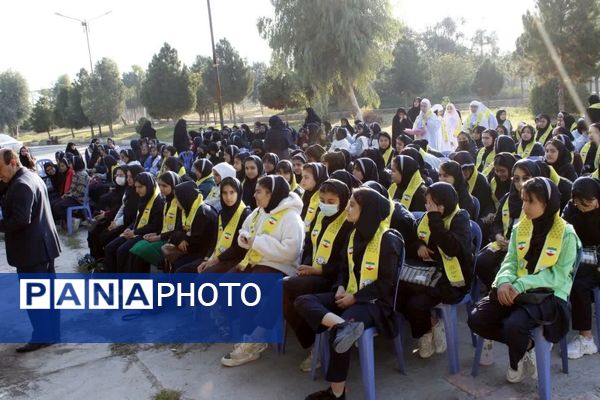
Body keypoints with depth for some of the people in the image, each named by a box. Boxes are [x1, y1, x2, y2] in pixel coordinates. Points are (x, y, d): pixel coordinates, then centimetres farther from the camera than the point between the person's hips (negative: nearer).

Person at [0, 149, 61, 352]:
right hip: (43, 244, 10)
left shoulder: (20, 185, -21)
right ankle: (52, 332, 25)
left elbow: (20, 220, -27)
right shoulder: (32, 176, 12)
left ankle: (42, 336, 9)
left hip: (31, 249, -10)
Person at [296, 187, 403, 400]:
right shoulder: (355, 234, 10)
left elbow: (386, 283, -14)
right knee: (302, 302, -13)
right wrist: (341, 288, -2)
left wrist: (355, 298, -15)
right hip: (350, 296, 8)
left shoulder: (388, 240, -12)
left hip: (374, 301, -8)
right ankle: (342, 325, -39)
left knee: (336, 333, -31)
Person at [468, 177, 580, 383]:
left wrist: (521, 285, -23)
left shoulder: (566, 234, -8)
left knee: (513, 325, -32)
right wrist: (504, 281, -19)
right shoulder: (519, 228, 7)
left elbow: (558, 275, -13)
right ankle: (525, 344, 5)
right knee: (477, 320, -15)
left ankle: (517, 362, 4)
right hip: (515, 290, 5)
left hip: (548, 294, -5)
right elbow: (510, 260, 5)